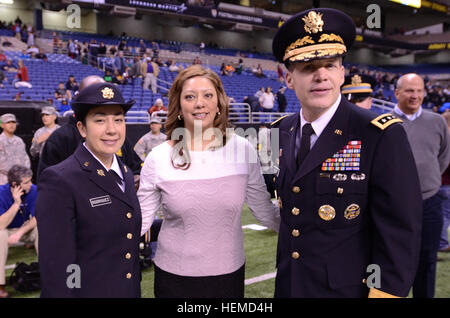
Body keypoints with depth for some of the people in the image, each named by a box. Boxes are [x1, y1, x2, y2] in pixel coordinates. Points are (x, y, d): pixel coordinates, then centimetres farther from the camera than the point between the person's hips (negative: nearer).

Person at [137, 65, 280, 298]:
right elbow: (138, 222, -1)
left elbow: (265, 212, 3)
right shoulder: (158, 158, -8)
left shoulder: (243, 149, -6)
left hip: (229, 272, 1)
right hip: (173, 277, 0)